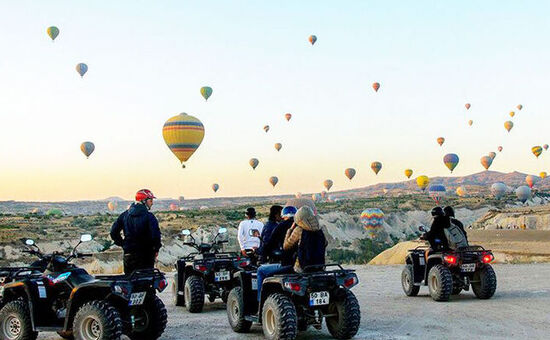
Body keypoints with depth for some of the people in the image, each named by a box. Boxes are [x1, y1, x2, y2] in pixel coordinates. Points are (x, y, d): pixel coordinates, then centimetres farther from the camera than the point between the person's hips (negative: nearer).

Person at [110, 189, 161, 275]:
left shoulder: (125, 215, 6)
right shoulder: (149, 216, -11)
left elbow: (113, 232, 7)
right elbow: (155, 235, -20)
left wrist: (123, 244, 14)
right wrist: (156, 249, -4)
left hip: (128, 255, 5)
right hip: (145, 255, -5)